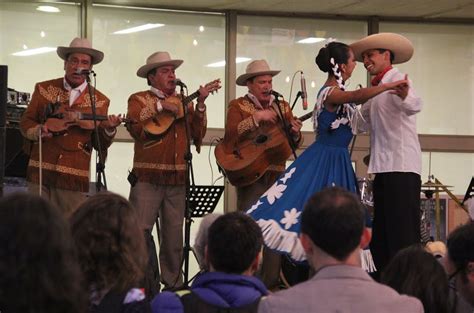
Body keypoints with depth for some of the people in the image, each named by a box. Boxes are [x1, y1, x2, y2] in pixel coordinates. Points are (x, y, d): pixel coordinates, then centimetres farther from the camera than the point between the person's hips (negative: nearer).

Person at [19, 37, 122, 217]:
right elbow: (25, 122, 11)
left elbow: (100, 144, 6)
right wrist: (38, 131, -10)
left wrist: (108, 129, -14)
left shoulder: (99, 101, 6)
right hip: (40, 174, 1)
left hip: (74, 179, -1)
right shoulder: (44, 89, 10)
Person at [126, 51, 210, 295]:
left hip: (177, 180, 4)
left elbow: (198, 135, 7)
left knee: (173, 236, 6)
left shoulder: (183, 102, 17)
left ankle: (173, 285, 14)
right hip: (147, 179, -4)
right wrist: (159, 107, -13)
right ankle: (147, 286, -1)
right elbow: (135, 129, -12)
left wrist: (200, 106, -3)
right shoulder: (139, 99, 6)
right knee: (140, 231, -10)